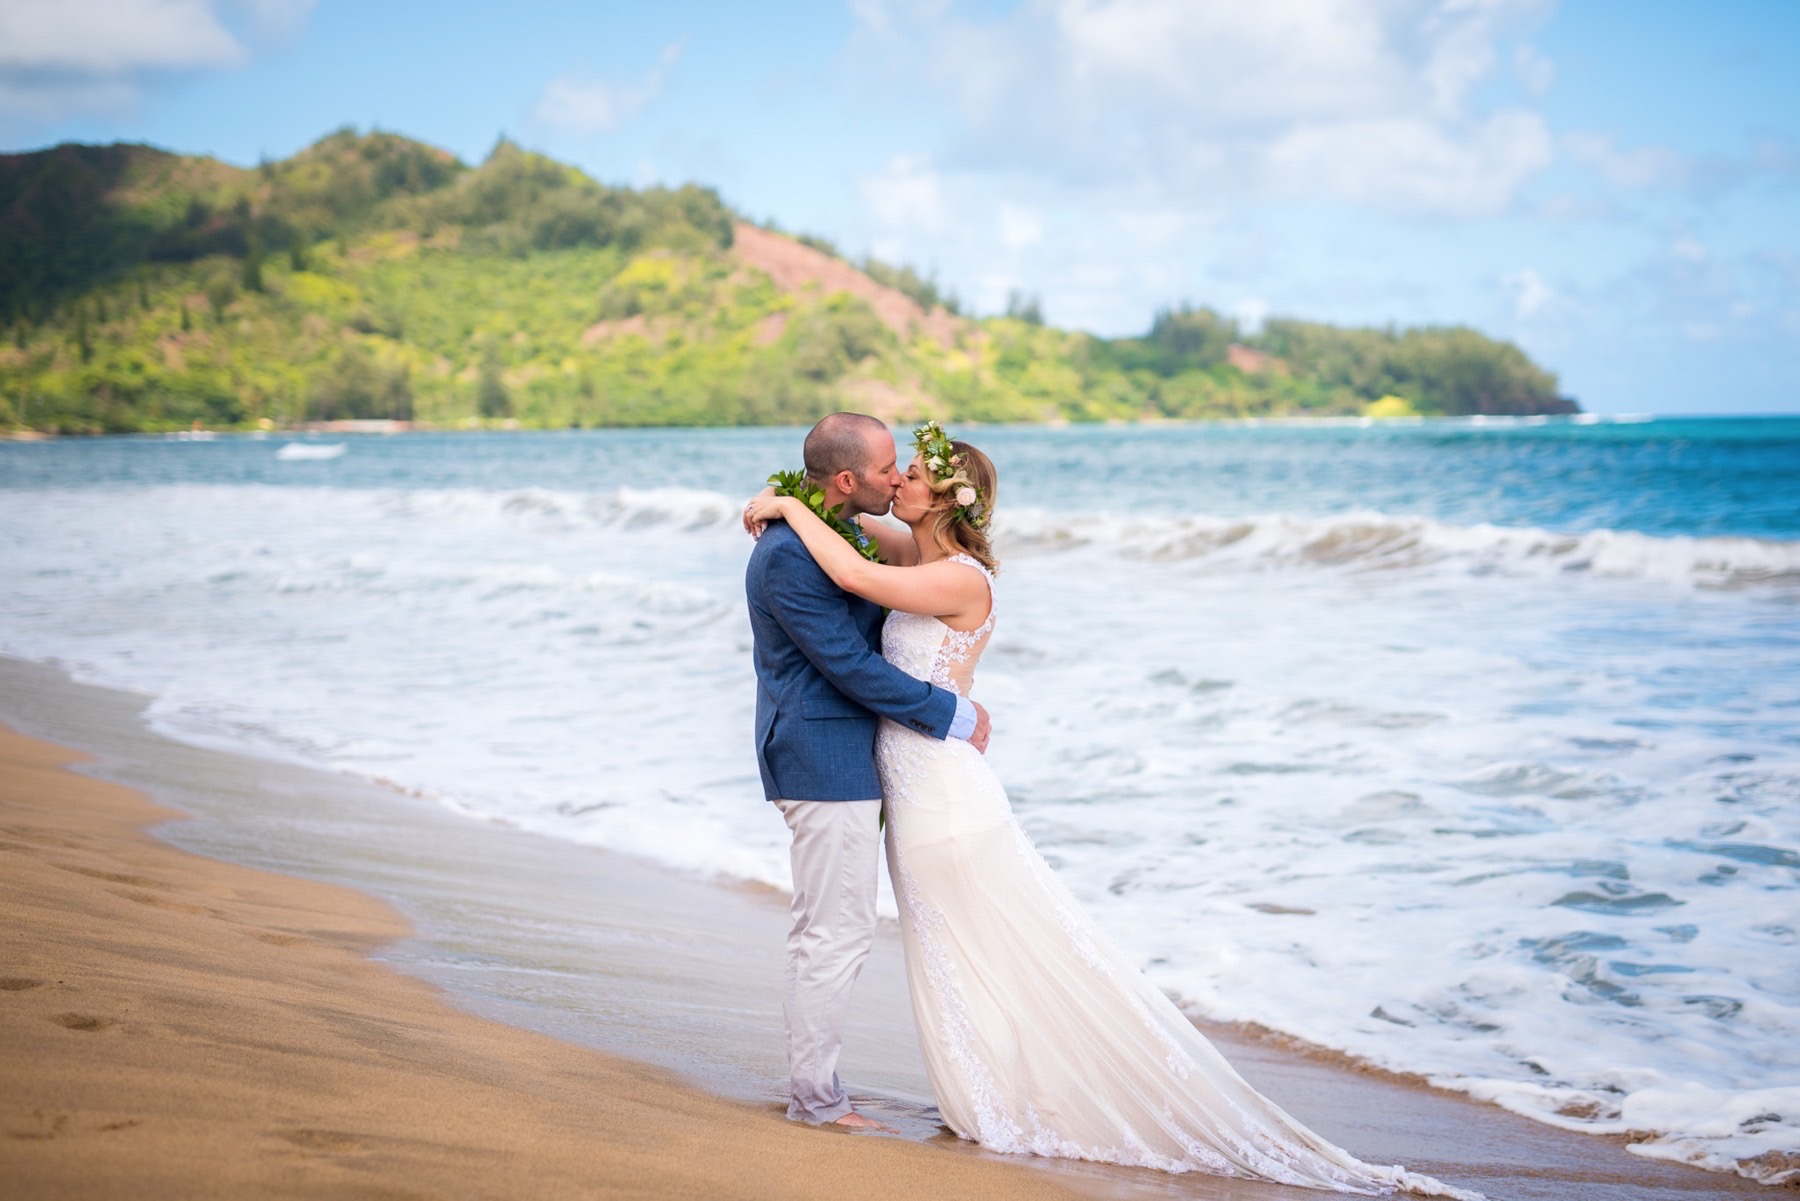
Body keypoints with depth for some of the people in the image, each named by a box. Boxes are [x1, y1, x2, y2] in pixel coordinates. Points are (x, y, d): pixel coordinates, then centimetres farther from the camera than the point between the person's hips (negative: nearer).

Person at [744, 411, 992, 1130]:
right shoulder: (788, 556, -21)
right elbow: (850, 665, -21)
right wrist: (952, 716, -13)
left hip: (843, 759, 10)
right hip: (825, 764, -10)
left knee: (832, 929, 16)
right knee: (837, 930, -3)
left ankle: (811, 1082, 25)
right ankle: (814, 1096, 7)